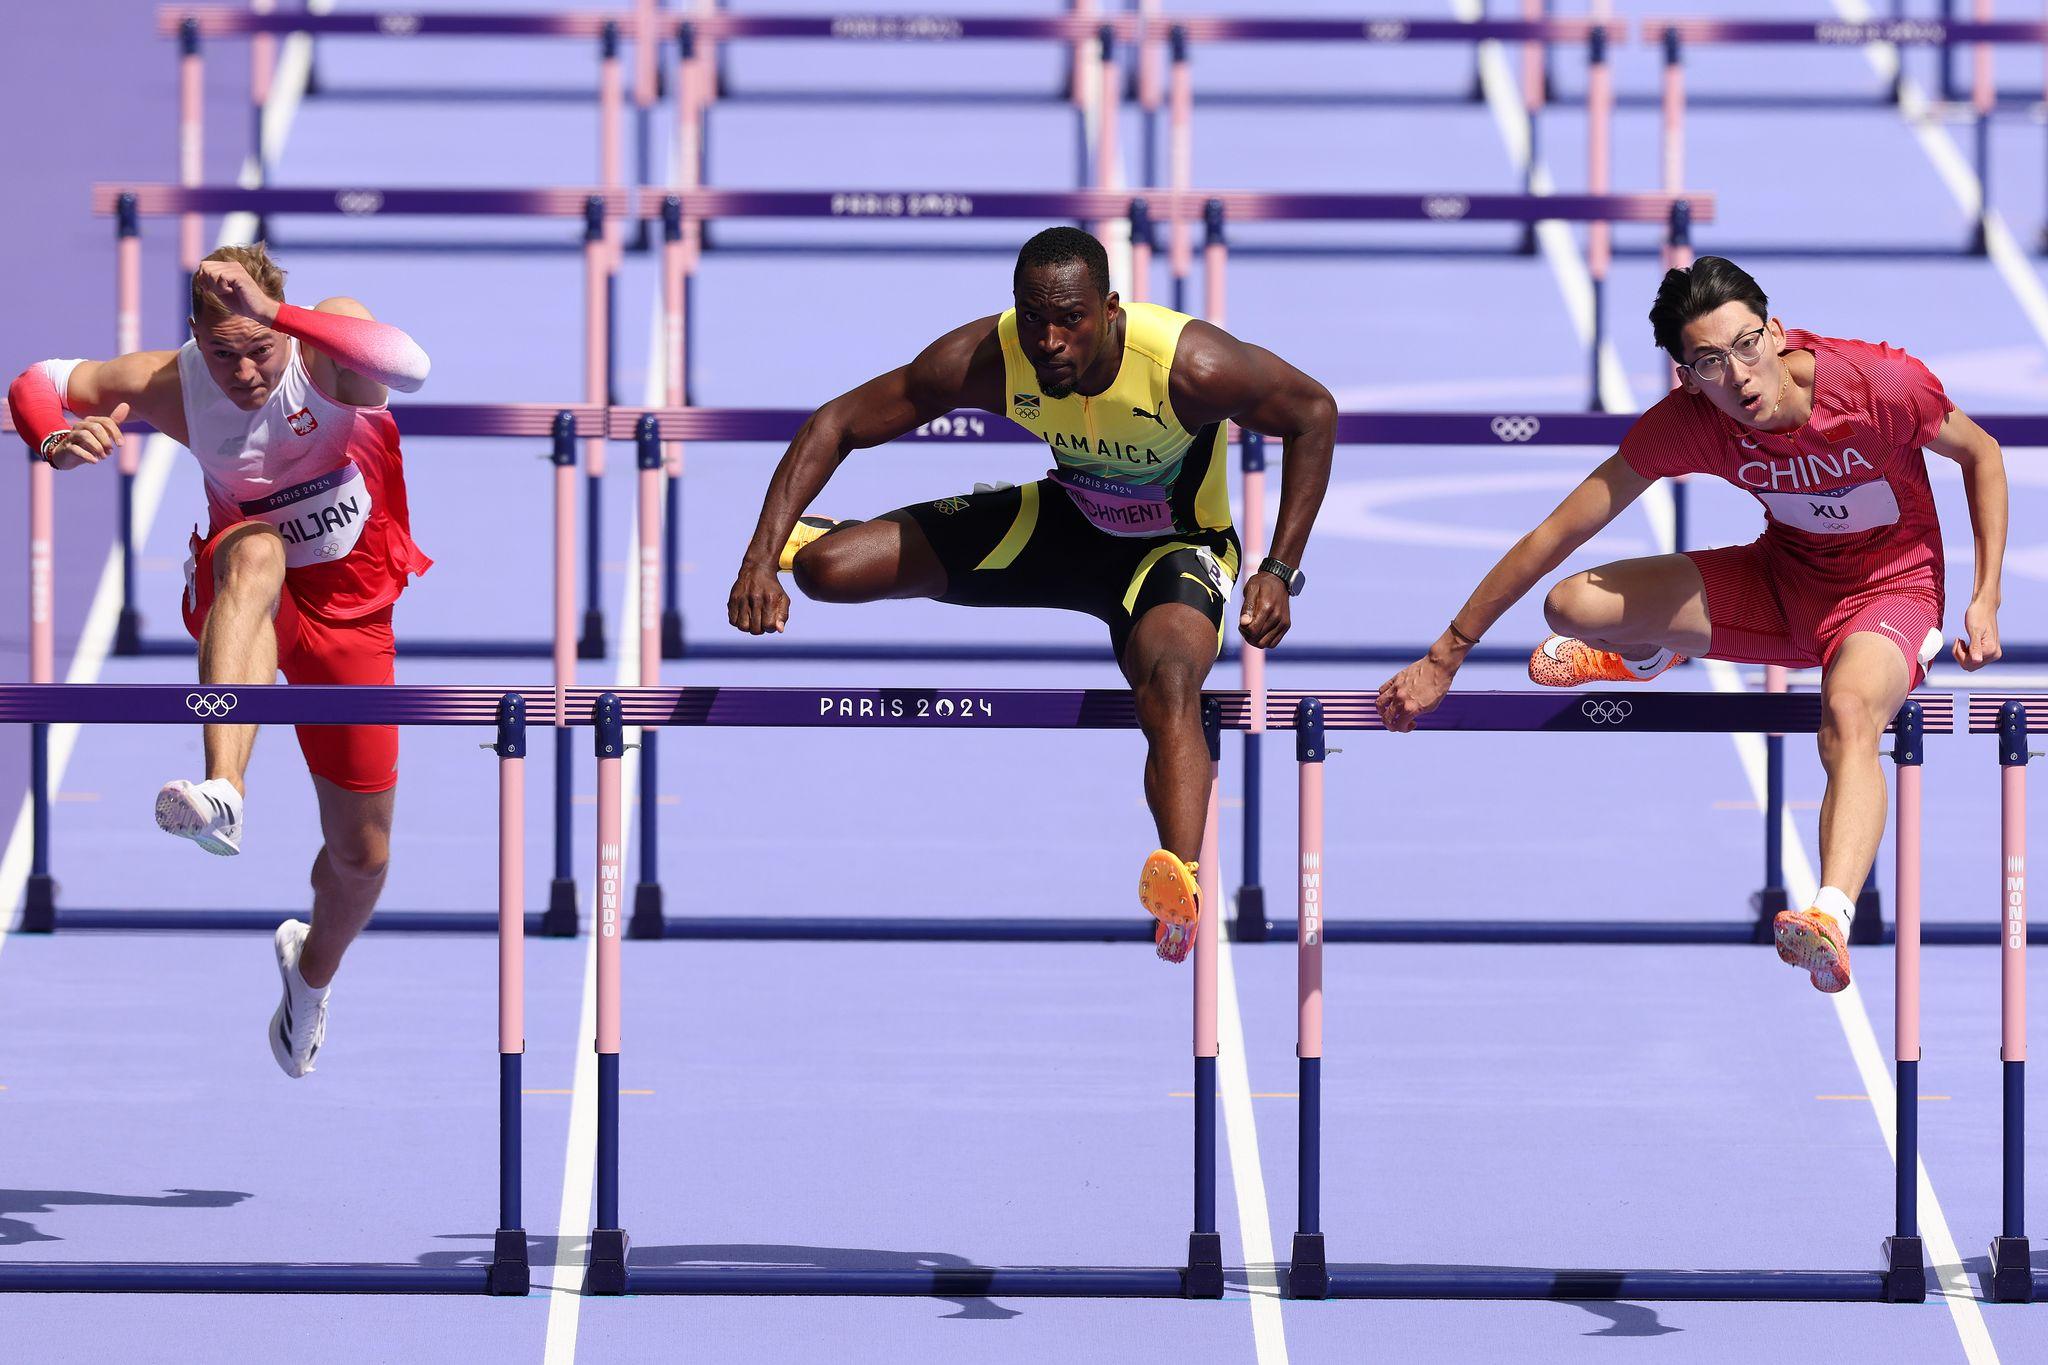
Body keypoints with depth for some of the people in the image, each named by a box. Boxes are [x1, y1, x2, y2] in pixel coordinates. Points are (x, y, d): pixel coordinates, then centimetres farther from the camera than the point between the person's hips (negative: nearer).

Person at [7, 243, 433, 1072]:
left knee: (363, 855, 8)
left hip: (348, 606, 1)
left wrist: (273, 314, -58)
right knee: (255, 552, -41)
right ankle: (223, 795, -59)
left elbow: (410, 369, -47)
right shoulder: (170, 385, -17)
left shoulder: (327, 347, -24)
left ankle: (312, 969, 47)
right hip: (246, 602, -1)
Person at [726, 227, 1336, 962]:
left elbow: (1314, 413, -16)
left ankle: (1182, 887, -61)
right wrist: (761, 560, -25)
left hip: (1174, 545, -4)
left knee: (1171, 679, -40)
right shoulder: (986, 360, -25)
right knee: (824, 568, -8)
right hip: (1063, 515, 4)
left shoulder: (1192, 366, -34)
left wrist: (1279, 572, -20)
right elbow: (838, 423, -16)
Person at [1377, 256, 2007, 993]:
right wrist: (1445, 658, -9)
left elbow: (1981, 455, -5)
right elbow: (1557, 533, -12)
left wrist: (1985, 600, -12)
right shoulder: (1687, 421, -20)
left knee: (1849, 714, -39)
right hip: (1783, 576, 4)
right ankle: (1648, 654, 30)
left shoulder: (1882, 385, -27)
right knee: (1573, 606, -11)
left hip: (1891, 588, -4)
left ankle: (1832, 915, -65)